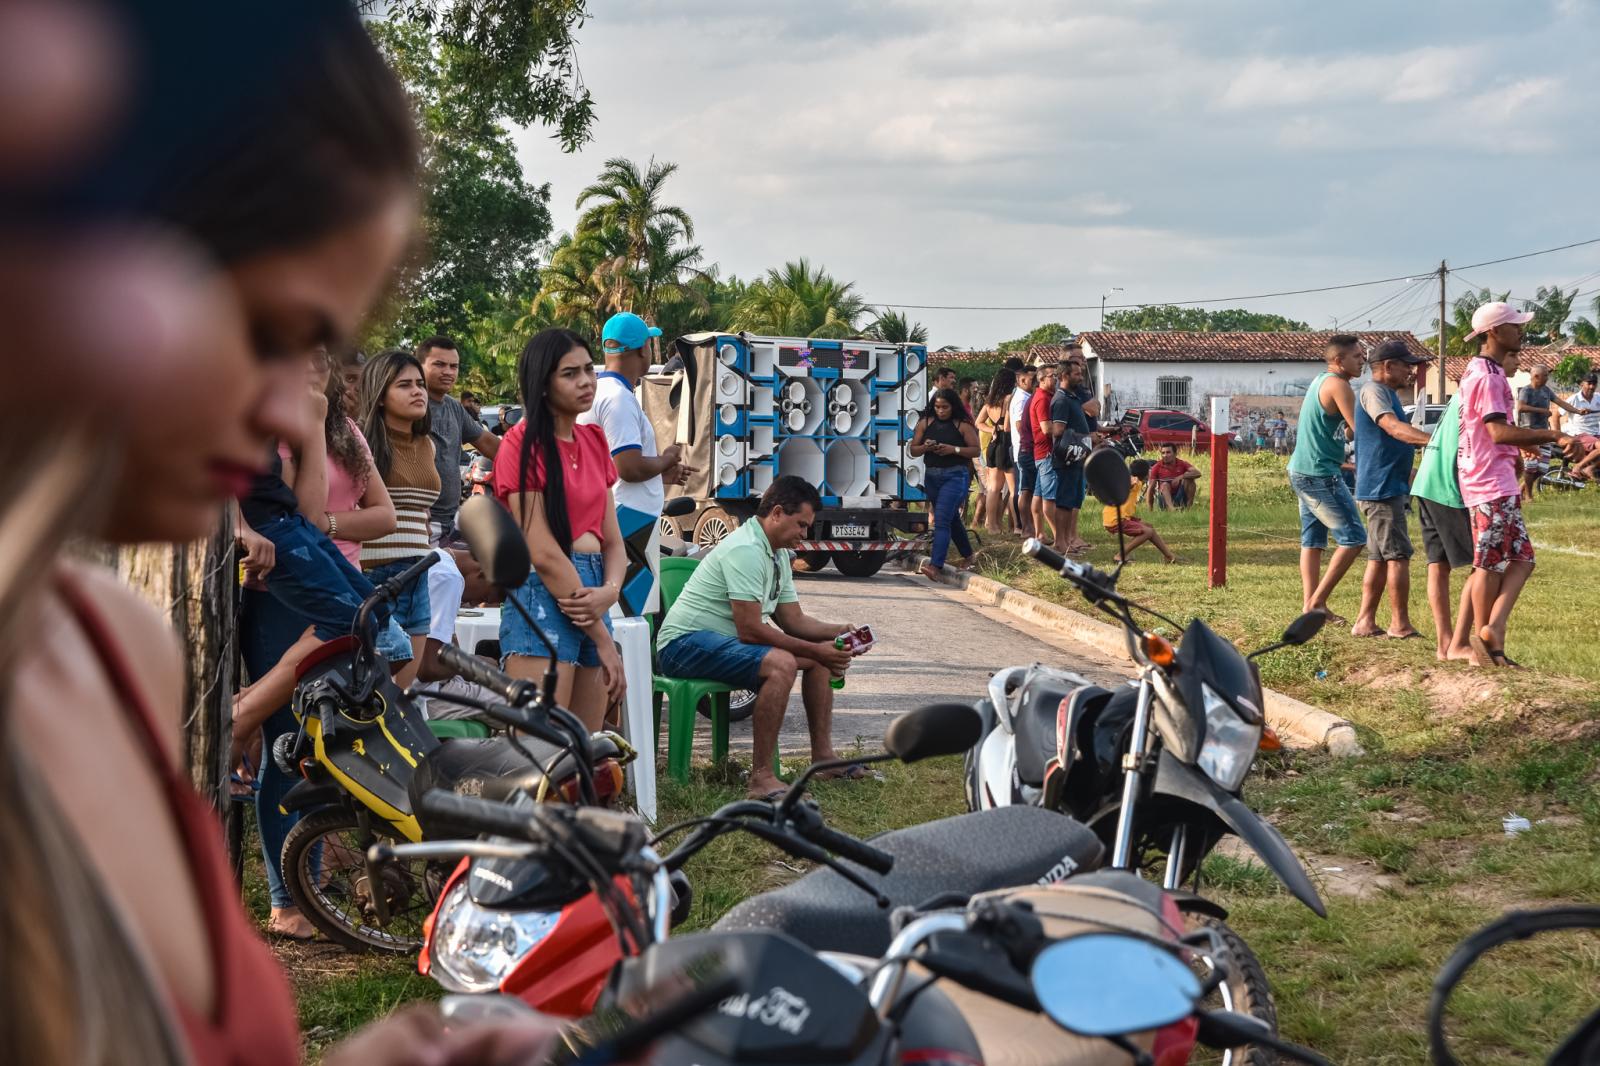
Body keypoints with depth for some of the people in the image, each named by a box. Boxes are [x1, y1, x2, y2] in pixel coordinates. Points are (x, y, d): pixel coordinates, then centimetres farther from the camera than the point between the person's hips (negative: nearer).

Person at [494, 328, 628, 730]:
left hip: (590, 595, 8)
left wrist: (609, 591, -10)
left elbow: (612, 539, 13)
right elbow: (543, 553, -13)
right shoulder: (524, 443, -7)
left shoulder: (594, 441, 15)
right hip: (543, 596, -8)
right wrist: (603, 640, -11)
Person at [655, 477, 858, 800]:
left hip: (724, 640, 11)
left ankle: (823, 758, 9)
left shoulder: (778, 555, 13)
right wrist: (814, 650, -19)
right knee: (780, 662, -33)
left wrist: (841, 631, -2)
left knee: (820, 656, 7)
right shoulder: (746, 550, -21)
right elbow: (750, 629, -25)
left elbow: (793, 620, 14)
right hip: (686, 643, -11)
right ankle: (761, 778, -33)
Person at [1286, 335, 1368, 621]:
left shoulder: (1320, 381, 16)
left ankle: (1310, 604, 12)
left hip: (1302, 471, 10)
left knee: (1312, 540, 11)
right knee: (1353, 538, -6)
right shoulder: (1338, 385, -14)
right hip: (1321, 476, -10)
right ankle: (1317, 601, -6)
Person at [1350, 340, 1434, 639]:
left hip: (1390, 488, 11)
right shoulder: (1373, 391, -13)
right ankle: (1400, 626, -4)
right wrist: (1435, 440, -40)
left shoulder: (1387, 393, 20)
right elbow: (1394, 427, -30)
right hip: (1382, 488, -11)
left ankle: (1365, 622, 12)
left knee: (1379, 558, 10)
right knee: (1398, 555, -8)